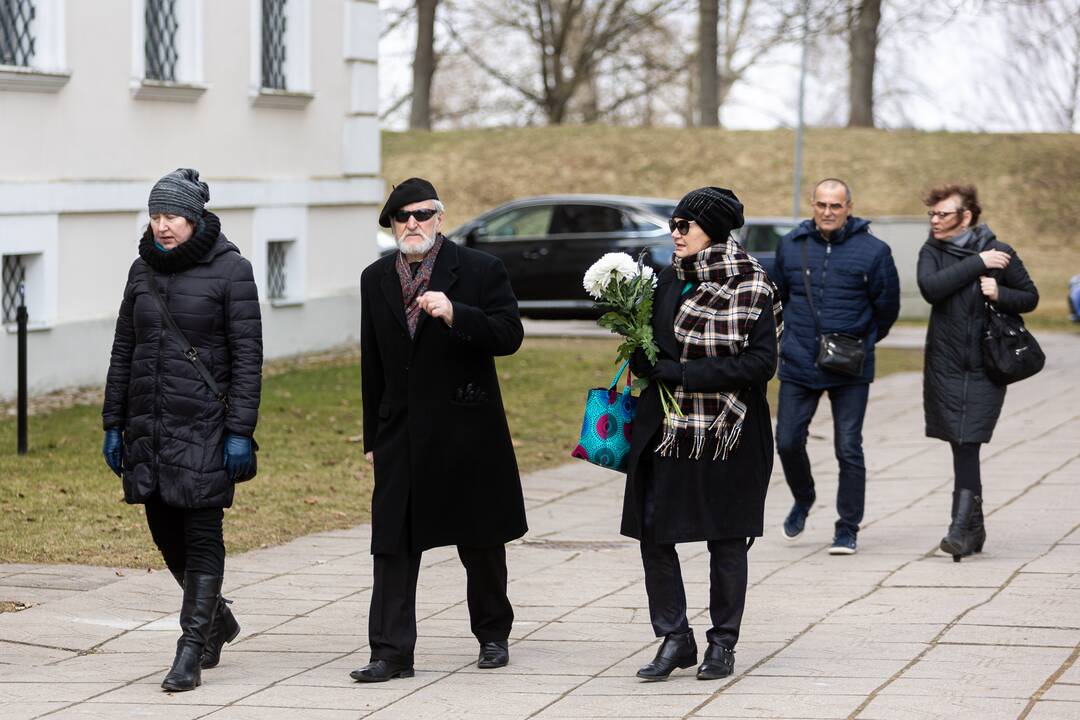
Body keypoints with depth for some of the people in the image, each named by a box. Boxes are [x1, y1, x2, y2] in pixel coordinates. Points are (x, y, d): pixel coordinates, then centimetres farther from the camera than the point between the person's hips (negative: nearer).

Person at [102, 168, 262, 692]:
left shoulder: (230, 270, -7)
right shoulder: (144, 269, 9)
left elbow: (247, 355, -9)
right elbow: (124, 350, 14)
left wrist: (240, 432, -14)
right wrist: (113, 423, 10)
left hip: (204, 423, -6)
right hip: (149, 422, 6)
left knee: (201, 534, -4)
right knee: (164, 530, 11)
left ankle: (191, 651, -3)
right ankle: (216, 618, 33)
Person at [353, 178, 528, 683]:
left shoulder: (480, 271, -3)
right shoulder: (376, 279, 10)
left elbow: (509, 336, -11)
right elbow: (373, 363, 14)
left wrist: (455, 314, -27)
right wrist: (372, 437, 13)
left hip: (467, 431, -3)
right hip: (401, 435, 3)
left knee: (481, 545, 10)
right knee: (393, 545, -5)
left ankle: (493, 635, 27)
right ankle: (392, 653, -5)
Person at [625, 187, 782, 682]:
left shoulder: (751, 287, -8)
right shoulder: (669, 280, 8)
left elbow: (761, 362, -15)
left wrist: (685, 373, -17)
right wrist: (645, 361, -3)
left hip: (729, 435, -5)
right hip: (667, 431, 5)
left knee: (726, 539, 5)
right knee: (653, 533, -1)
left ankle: (723, 642, 17)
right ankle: (675, 639, 9)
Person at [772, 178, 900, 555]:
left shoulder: (873, 251, -4)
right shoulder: (790, 246, 4)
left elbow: (887, 308, 7)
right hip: (798, 367, 3)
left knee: (849, 449, -1)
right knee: (788, 442, 5)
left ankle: (848, 527, 10)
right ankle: (803, 499, 33)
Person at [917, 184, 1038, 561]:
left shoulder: (999, 253, 0)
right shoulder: (932, 251, 4)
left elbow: (1030, 297, 8)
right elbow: (930, 288, -15)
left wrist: (1000, 294, -12)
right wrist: (977, 264, -16)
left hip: (986, 366, -2)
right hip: (944, 364, 2)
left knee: (968, 445, -12)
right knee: (961, 446, 5)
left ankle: (961, 527, -14)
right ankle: (974, 527, 16)